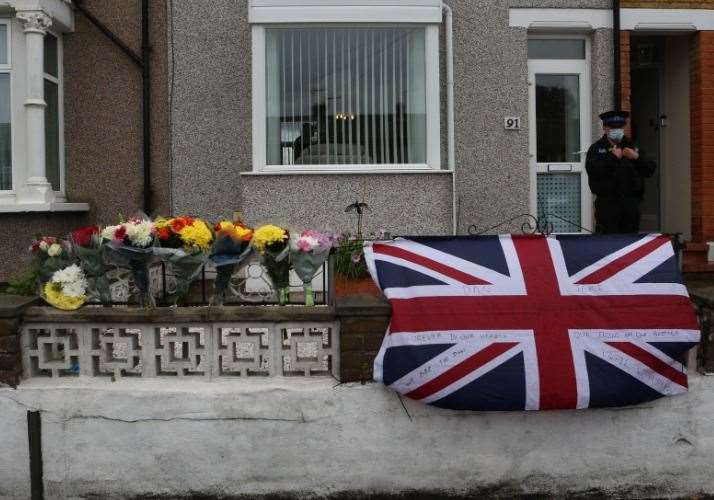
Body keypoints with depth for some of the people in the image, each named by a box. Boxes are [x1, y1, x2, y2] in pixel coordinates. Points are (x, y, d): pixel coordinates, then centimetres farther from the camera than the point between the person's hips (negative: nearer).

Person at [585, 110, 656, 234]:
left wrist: (637, 158, -3)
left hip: (631, 202, 4)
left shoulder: (632, 147, 18)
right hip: (607, 202, -4)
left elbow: (650, 171, 13)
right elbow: (592, 170, -13)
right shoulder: (597, 148, 5)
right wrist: (612, 157, -10)